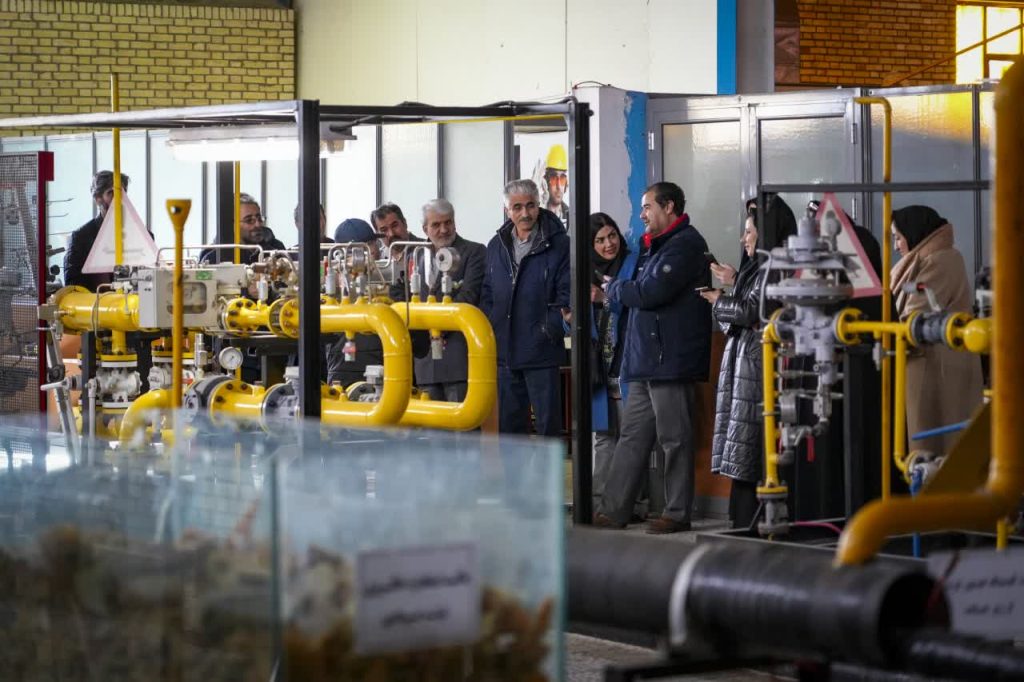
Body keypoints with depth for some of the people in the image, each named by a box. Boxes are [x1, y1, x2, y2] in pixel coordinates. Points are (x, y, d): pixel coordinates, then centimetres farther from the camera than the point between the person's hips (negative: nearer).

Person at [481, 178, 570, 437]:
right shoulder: (496, 246, 12)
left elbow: (566, 292, -6)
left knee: (548, 421, -2)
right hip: (504, 350, 5)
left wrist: (553, 327, -17)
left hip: (541, 351, -5)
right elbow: (487, 294, 17)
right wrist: (487, 329, 3)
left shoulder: (558, 244, -5)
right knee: (508, 423, 11)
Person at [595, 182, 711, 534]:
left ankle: (678, 513, 3)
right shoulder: (657, 246, 22)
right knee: (632, 436, 9)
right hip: (646, 360, 10)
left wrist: (614, 288, -4)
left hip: (671, 360, -10)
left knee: (674, 438, -3)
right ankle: (613, 510, 11)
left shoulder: (684, 244, -11)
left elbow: (652, 292, -19)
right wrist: (621, 290, 3)